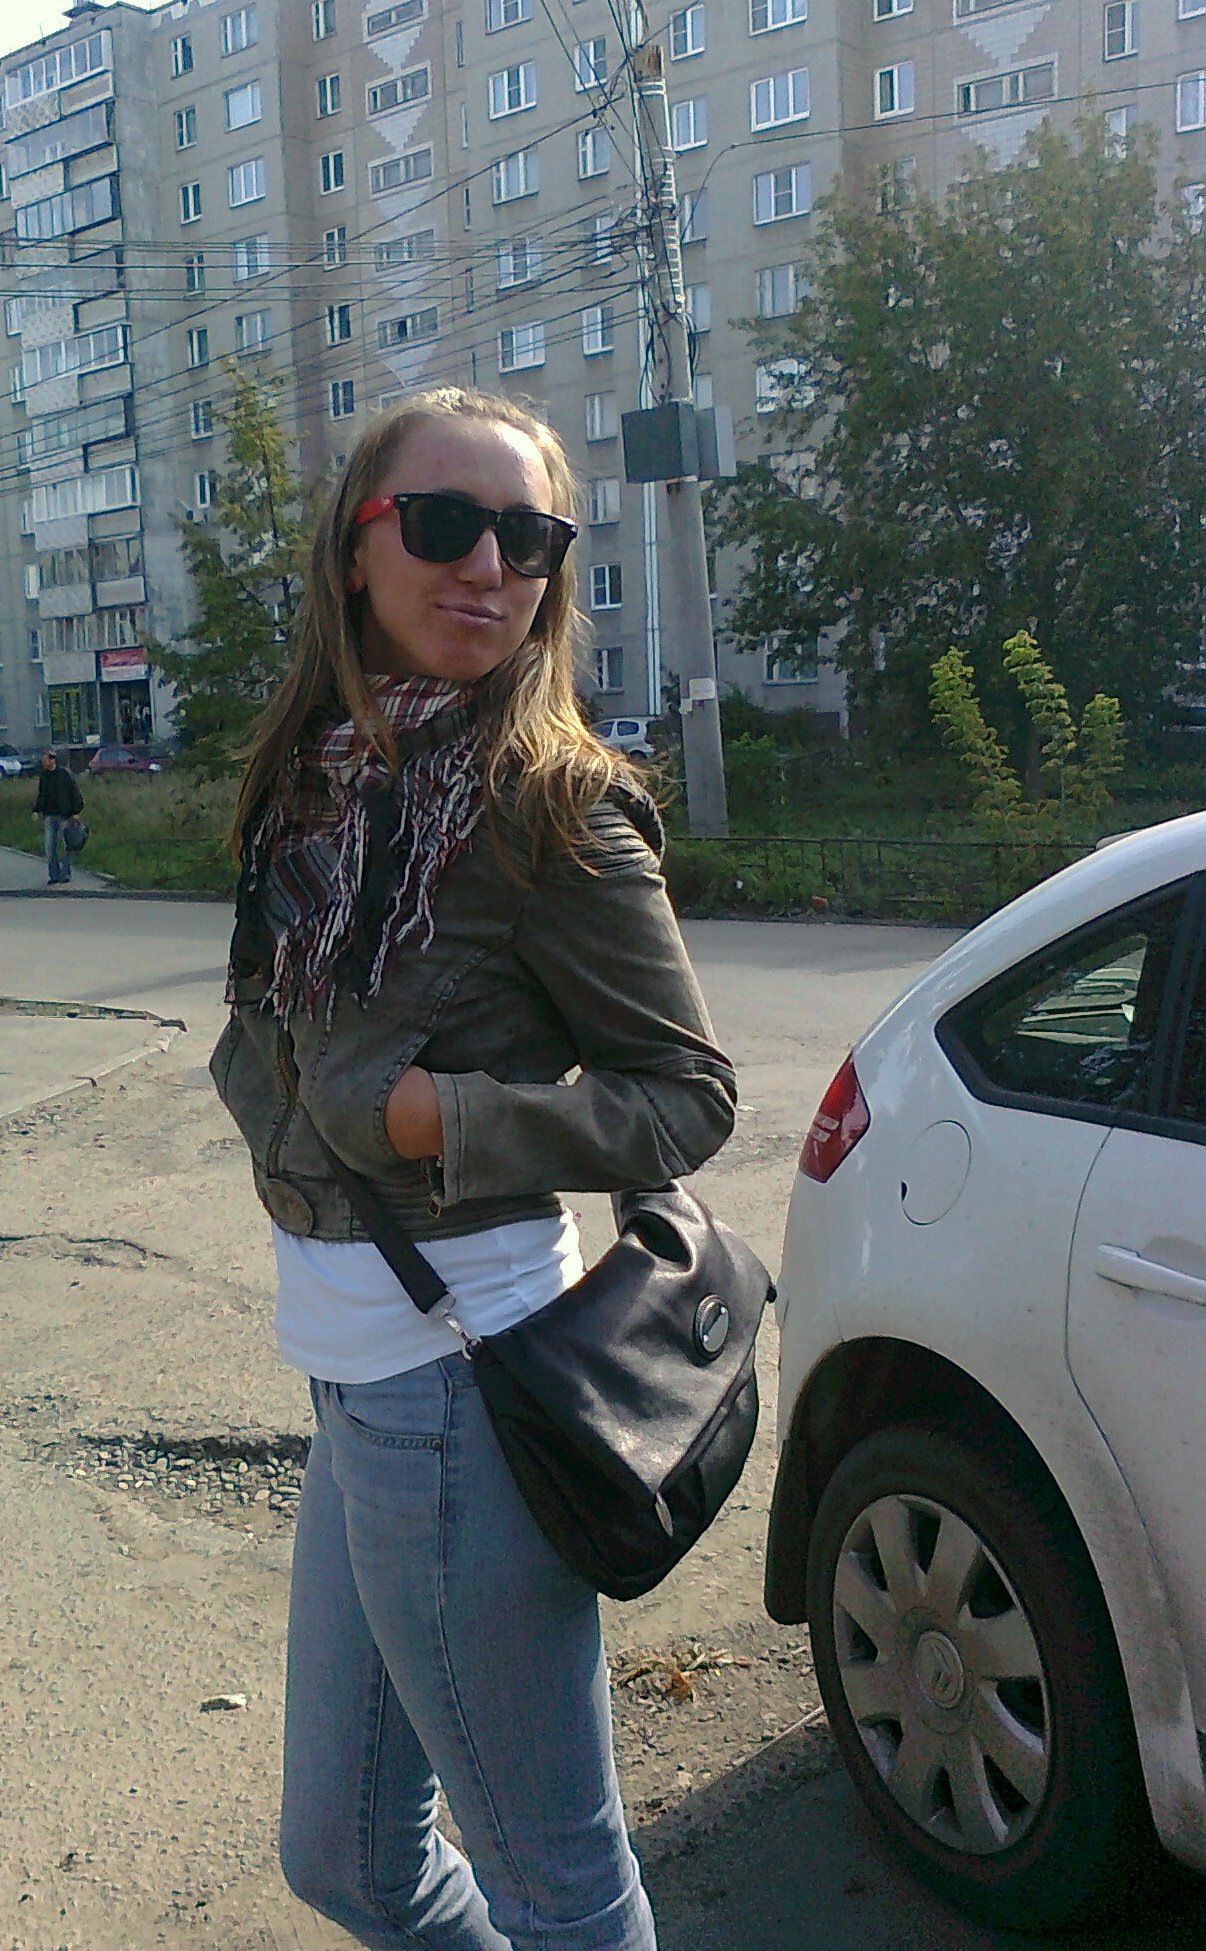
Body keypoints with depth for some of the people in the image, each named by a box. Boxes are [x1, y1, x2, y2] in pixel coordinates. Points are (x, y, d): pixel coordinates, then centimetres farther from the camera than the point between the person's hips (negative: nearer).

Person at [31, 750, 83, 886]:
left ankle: (65, 875, 11)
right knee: (49, 846, 0)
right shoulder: (43, 775, 10)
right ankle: (54, 875, 7)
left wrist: (76, 811, -9)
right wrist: (36, 810, 9)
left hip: (64, 815, -5)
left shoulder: (66, 774, -6)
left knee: (64, 846, 1)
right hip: (49, 815, 5)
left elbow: (76, 794, -3)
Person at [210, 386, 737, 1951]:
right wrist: (272, 1090, -1)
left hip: (453, 1368, -8)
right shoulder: (321, 780, 8)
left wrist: (431, 1115, -19)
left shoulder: (544, 801, -14)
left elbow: (688, 1097, -11)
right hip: (353, 1367, 8)